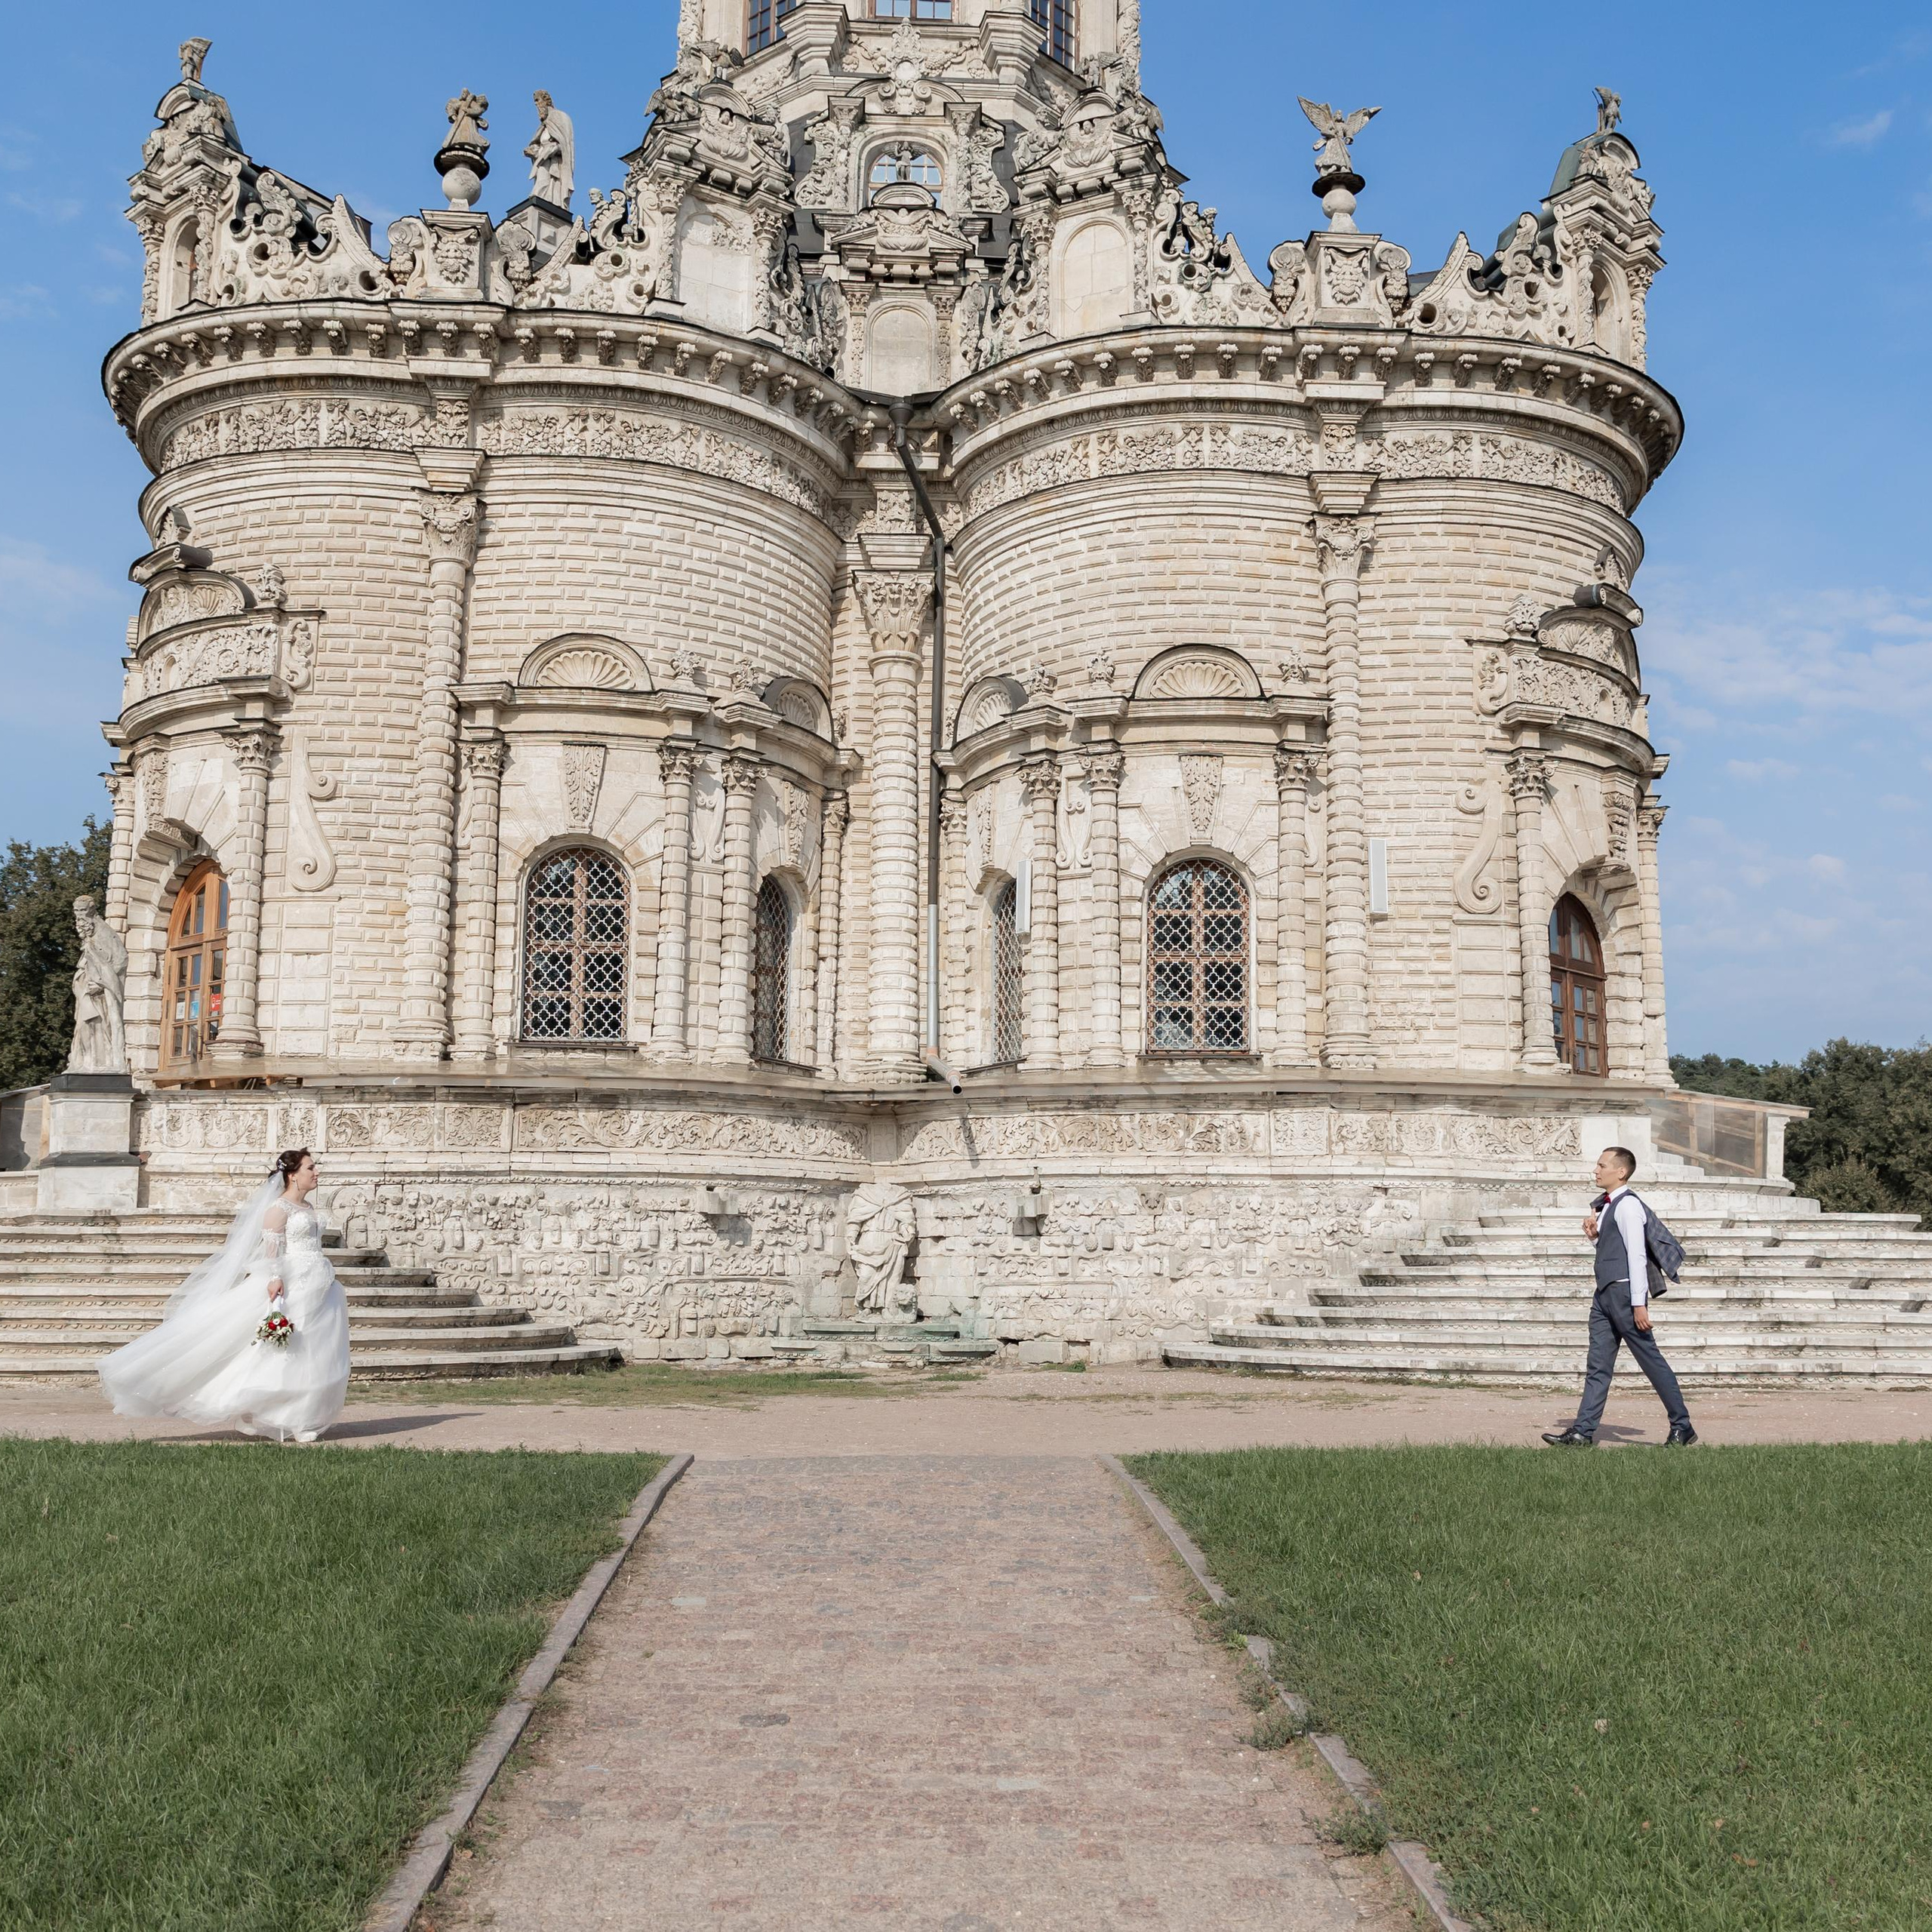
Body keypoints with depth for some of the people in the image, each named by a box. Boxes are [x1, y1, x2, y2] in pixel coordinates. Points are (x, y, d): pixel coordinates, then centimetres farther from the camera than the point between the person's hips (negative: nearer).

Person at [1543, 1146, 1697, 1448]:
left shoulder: (1628, 1205, -12)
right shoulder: (1604, 1205, 17)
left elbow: (1637, 1255, -17)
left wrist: (1639, 1303, -20)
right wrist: (1594, 1235, 5)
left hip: (1625, 1291, -9)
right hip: (1605, 1293, 10)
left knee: (1651, 1359, -1)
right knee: (1598, 1365, 6)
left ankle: (1682, 1426, 9)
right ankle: (1583, 1432, 5)